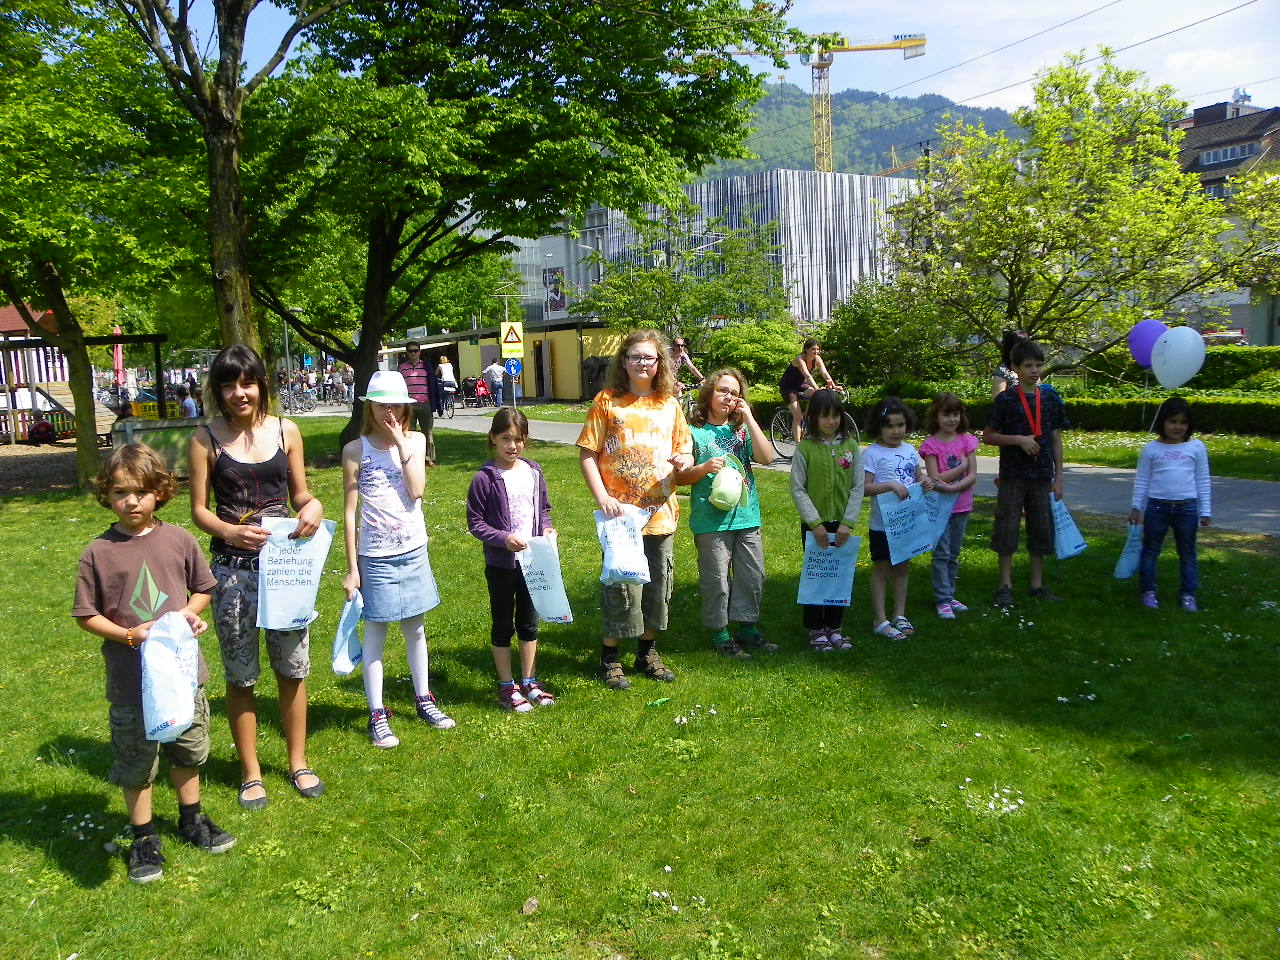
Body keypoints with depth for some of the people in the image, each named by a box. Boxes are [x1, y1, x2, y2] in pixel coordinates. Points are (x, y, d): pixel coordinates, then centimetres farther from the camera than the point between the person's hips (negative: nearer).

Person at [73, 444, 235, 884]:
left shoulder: (179, 540, -5)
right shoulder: (98, 552, -10)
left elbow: (202, 588, 8)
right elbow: (86, 614, -5)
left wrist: (189, 613, -11)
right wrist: (130, 634, -18)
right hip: (131, 682, -2)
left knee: (188, 751, 20)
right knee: (135, 762, 12)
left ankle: (191, 819, 42)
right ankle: (144, 838, 33)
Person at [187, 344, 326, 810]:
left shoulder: (286, 431, 2)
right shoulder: (206, 439, -5)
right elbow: (199, 508, -3)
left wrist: (312, 506, -14)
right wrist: (230, 531, -22)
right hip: (232, 568, -2)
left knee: (293, 666, 11)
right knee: (240, 674, 9)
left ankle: (298, 761, 30)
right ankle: (250, 772, 26)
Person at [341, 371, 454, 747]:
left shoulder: (415, 441, 1)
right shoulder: (356, 450, -7)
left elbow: (417, 490, -14)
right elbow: (350, 513, -6)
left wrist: (401, 443, -15)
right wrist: (352, 568, -6)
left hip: (414, 551, 3)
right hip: (375, 557, -3)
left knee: (415, 629, 16)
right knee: (375, 634, 5)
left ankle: (424, 701, 31)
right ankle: (377, 715, 16)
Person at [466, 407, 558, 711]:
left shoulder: (534, 472, 2)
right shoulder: (485, 478, -12)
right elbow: (475, 522, -10)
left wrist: (546, 529, -6)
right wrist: (503, 538, -22)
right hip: (500, 564, -4)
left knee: (529, 623, 15)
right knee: (503, 625, 8)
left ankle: (529, 682, 29)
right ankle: (507, 687, 21)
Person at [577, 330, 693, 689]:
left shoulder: (669, 404, 10)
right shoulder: (607, 401, -2)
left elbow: (684, 451, 17)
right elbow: (587, 455, -4)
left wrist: (684, 460, -7)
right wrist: (602, 497, -15)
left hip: (661, 512, 4)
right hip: (620, 512, -4)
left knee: (657, 585, 12)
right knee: (621, 586, -1)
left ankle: (647, 652, 30)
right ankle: (609, 656, 17)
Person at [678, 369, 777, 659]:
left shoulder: (742, 430, 10)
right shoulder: (694, 433, -1)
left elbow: (766, 457, -6)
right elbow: (681, 476, -2)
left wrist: (749, 418, -6)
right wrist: (705, 468, -20)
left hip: (746, 517, 4)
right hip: (711, 519, -4)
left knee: (753, 576, 11)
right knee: (716, 580, 2)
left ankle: (748, 629, 26)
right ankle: (719, 634, 17)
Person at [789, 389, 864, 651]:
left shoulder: (851, 446, 1)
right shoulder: (805, 448, -6)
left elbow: (858, 487, 1)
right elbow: (797, 489, -7)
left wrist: (848, 522, -8)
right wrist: (815, 522, -13)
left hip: (842, 524, 2)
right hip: (814, 524, -2)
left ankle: (834, 627, 23)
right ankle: (815, 629, 17)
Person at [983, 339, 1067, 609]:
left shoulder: (1051, 397, 5)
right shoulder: (1006, 399, -5)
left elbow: (1056, 439, 8)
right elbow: (987, 437, -3)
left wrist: (1058, 477, 5)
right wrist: (1019, 439, -16)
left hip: (1042, 475, 3)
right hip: (1013, 475, -3)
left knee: (1041, 530, 9)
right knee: (1007, 528, 0)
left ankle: (1037, 584, 20)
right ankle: (1005, 585, 10)